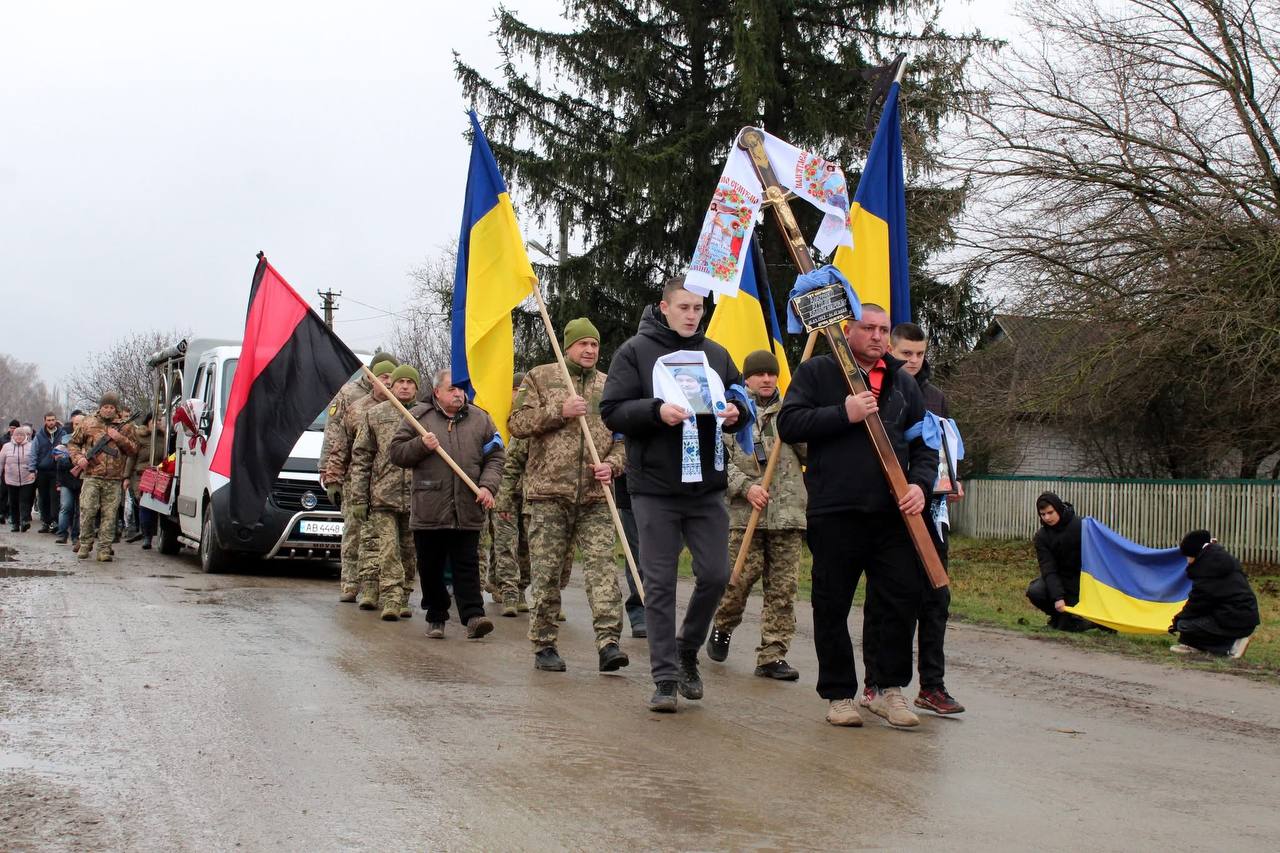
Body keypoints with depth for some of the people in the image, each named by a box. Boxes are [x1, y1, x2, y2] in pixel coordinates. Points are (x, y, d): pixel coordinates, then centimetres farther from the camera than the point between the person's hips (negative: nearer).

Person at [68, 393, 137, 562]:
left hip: (114, 480, 1)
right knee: (87, 511, -7)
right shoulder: (88, 423, 11)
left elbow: (133, 450, 12)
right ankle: (86, 544, 10)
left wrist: (120, 438, -4)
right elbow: (73, 444, 16)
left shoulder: (122, 427, 14)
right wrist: (78, 458, -2)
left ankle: (104, 550, 3)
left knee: (109, 515, -1)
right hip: (92, 476, -1)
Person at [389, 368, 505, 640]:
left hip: (468, 510, 0)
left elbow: (495, 457, 10)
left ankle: (473, 616, -7)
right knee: (430, 567, 8)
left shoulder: (480, 419, 8)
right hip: (428, 510, 0)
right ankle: (436, 618, 20)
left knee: (466, 566, -3)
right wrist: (421, 445, -12)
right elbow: (397, 453, 5)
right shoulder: (419, 416, 5)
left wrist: (487, 486, -6)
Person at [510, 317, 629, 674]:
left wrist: (612, 465, -3)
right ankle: (544, 645, 12)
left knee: (602, 564, -9)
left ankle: (608, 642, -13)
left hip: (595, 496, 2)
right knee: (547, 573, 2)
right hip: (549, 491, -2)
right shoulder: (540, 377, 7)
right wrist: (559, 412, -11)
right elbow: (517, 423, 0)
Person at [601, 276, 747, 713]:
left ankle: (687, 651, 27)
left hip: (707, 487, 4)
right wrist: (656, 410, -22)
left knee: (715, 575, 3)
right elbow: (612, 411, -6)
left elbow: (740, 400, 20)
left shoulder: (716, 354, 12)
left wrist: (736, 412, -4)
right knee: (660, 584, 1)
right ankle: (665, 677, 7)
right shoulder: (636, 351, -1)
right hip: (654, 489, -4)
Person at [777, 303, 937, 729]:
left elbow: (924, 444, 18)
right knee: (832, 608, 3)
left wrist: (920, 484, -1)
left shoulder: (903, 383, 17)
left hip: (892, 514, 4)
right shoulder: (817, 372, 5)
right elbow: (788, 424, -6)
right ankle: (839, 695, 15)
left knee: (904, 599, 0)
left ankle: (889, 689, 14)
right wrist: (843, 414, -14)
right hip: (834, 513, -3)